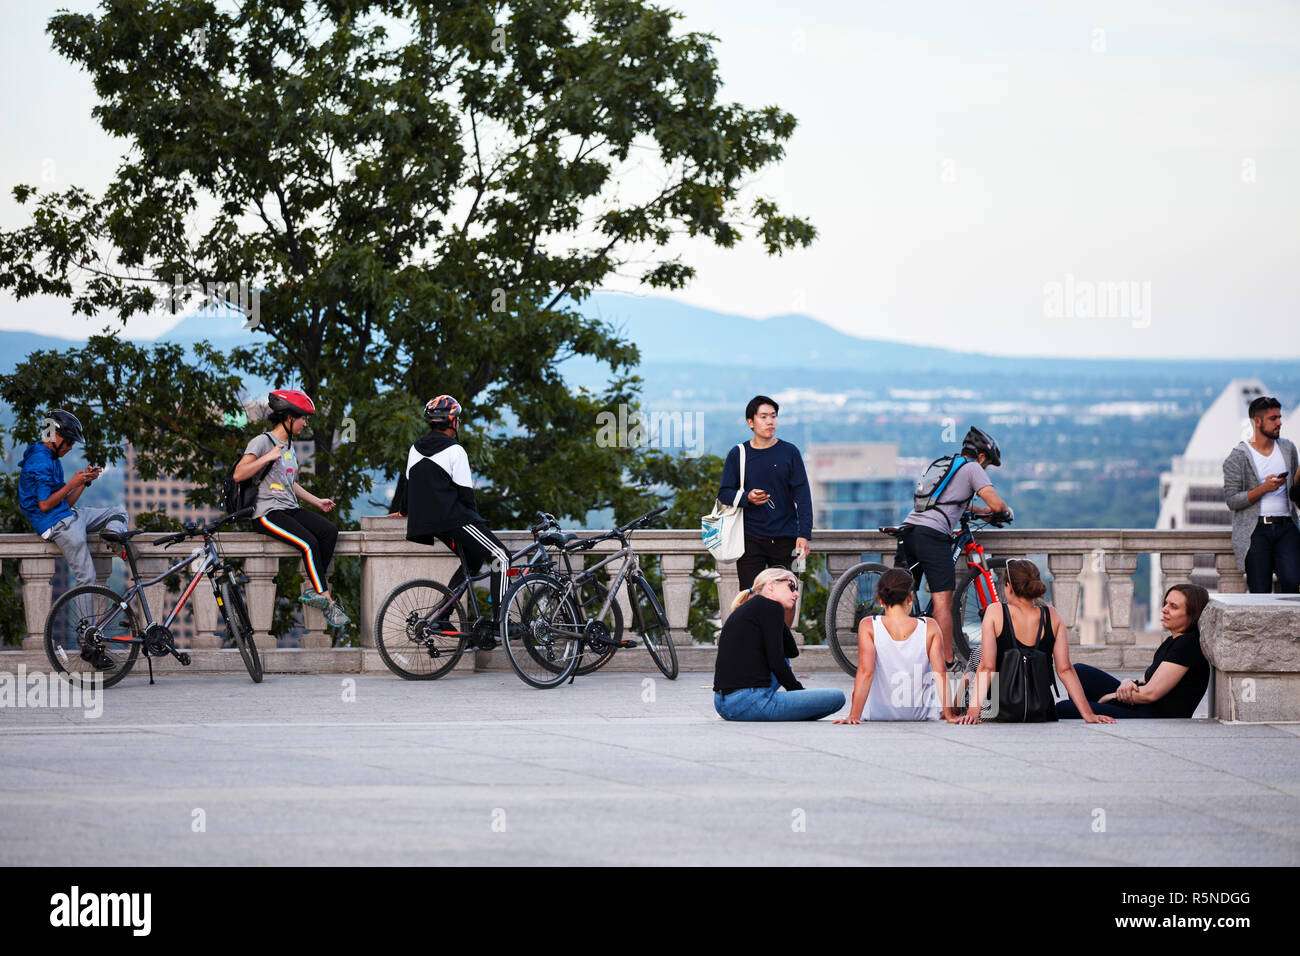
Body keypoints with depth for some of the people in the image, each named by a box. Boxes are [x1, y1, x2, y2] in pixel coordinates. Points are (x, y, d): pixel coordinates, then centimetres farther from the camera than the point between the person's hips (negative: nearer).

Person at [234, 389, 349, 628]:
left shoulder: (289, 446, 20)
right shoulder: (263, 442, -7)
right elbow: (238, 475, -16)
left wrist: (317, 501, 23)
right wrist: (267, 458, -23)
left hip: (290, 509, 8)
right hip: (267, 513, -8)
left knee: (329, 530, -17)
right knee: (309, 542, -27)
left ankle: (312, 590, -18)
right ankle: (327, 602, -23)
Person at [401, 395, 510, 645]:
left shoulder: (416, 449, 15)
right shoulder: (454, 451, -8)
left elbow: (409, 484, 26)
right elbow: (465, 493, -10)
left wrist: (405, 511, 44)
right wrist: (475, 519, 5)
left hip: (428, 521, 9)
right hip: (454, 518, -9)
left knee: (473, 559, 22)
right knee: (501, 558, -6)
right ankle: (499, 621, -18)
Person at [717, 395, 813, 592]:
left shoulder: (789, 452, 6)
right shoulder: (737, 455, 7)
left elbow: (802, 496, 3)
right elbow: (724, 494, 7)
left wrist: (804, 534, -6)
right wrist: (748, 498, -13)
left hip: (784, 539, 0)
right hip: (750, 538, 0)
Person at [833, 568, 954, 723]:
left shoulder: (869, 626, -14)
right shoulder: (930, 627, -11)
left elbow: (865, 672, -21)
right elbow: (941, 673, -15)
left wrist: (853, 716, -22)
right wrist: (949, 716, -12)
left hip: (880, 715, -1)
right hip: (922, 715, 1)